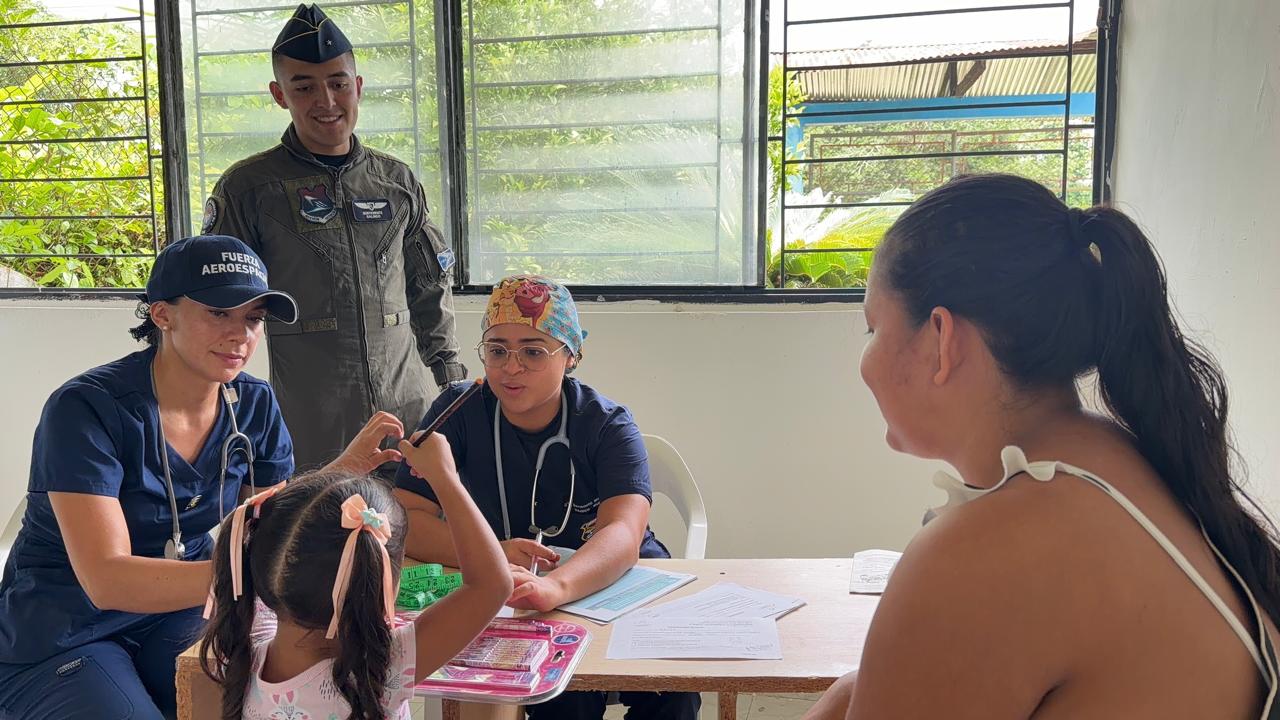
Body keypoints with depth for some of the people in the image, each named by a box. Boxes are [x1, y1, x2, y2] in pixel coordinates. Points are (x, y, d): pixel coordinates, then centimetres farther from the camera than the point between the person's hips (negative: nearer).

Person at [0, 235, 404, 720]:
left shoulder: (255, 405, -6)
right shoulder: (87, 408, -23)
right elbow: (106, 579, -31)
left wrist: (344, 470, -21)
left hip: (176, 621, 5)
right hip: (61, 642, -4)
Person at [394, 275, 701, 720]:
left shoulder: (608, 426, -9)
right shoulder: (459, 412, -3)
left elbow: (623, 535, -27)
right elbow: (404, 519, -10)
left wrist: (555, 587, -49)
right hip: (504, 607, 0)